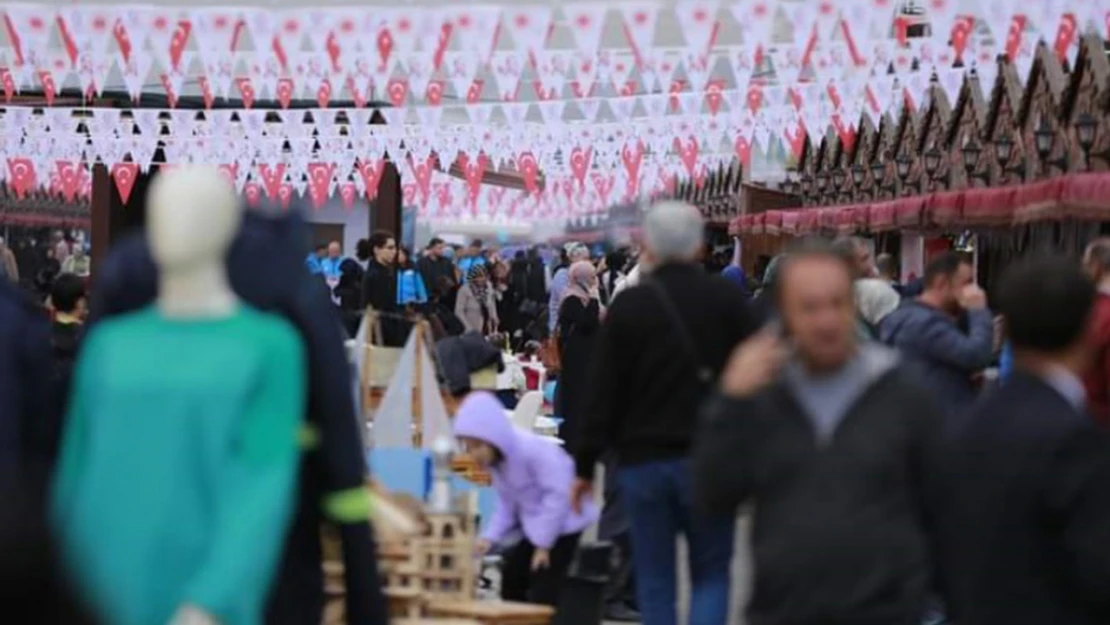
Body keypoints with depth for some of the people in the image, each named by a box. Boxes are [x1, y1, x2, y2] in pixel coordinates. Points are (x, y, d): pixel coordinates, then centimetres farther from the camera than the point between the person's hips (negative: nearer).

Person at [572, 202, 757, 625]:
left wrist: (585, 465, 3)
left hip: (643, 460, 1)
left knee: (655, 580, 9)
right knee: (711, 575, 7)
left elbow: (602, 393, -2)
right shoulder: (727, 300, -2)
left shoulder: (627, 307, -1)